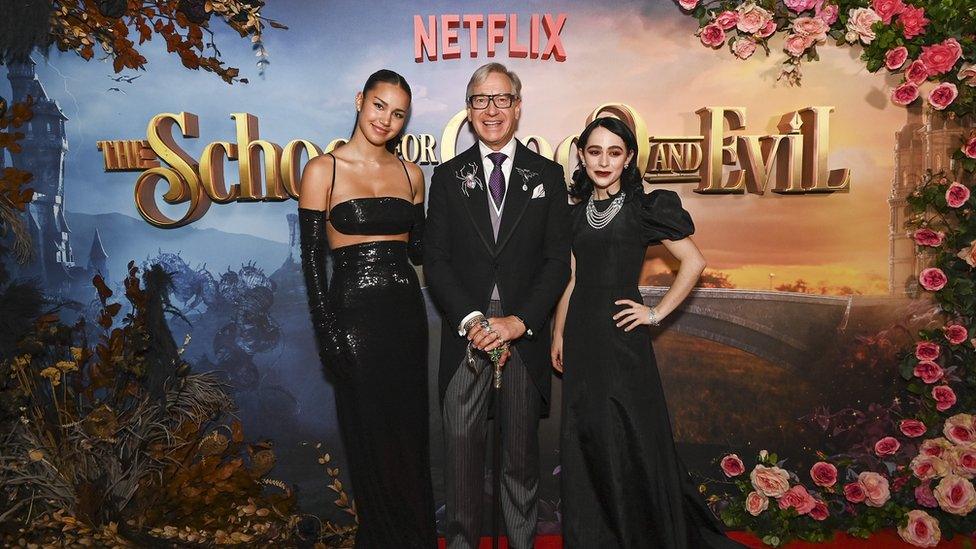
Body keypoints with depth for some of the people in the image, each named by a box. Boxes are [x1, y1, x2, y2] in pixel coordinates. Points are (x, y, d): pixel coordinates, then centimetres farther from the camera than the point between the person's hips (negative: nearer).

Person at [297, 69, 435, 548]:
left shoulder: (410, 174, 8)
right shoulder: (323, 170, -3)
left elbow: (419, 248, 11)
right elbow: (312, 258, -5)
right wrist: (328, 333, -10)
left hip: (406, 315, 4)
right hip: (354, 315, -3)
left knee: (409, 434, 13)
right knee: (370, 440, 9)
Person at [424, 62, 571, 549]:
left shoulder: (547, 175, 7)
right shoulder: (448, 176, 8)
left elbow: (559, 258, 0)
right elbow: (435, 259, 1)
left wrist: (520, 321, -11)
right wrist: (470, 319, -12)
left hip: (525, 333, 0)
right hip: (465, 331, 0)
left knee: (522, 446, 11)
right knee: (461, 445, 2)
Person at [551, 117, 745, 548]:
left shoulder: (645, 207, -4)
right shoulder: (577, 213, 10)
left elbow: (693, 262, -4)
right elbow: (570, 279, 13)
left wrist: (657, 313, -7)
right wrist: (558, 334, 10)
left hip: (620, 335, -5)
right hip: (581, 337, 5)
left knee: (629, 439, 2)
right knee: (584, 439, 11)